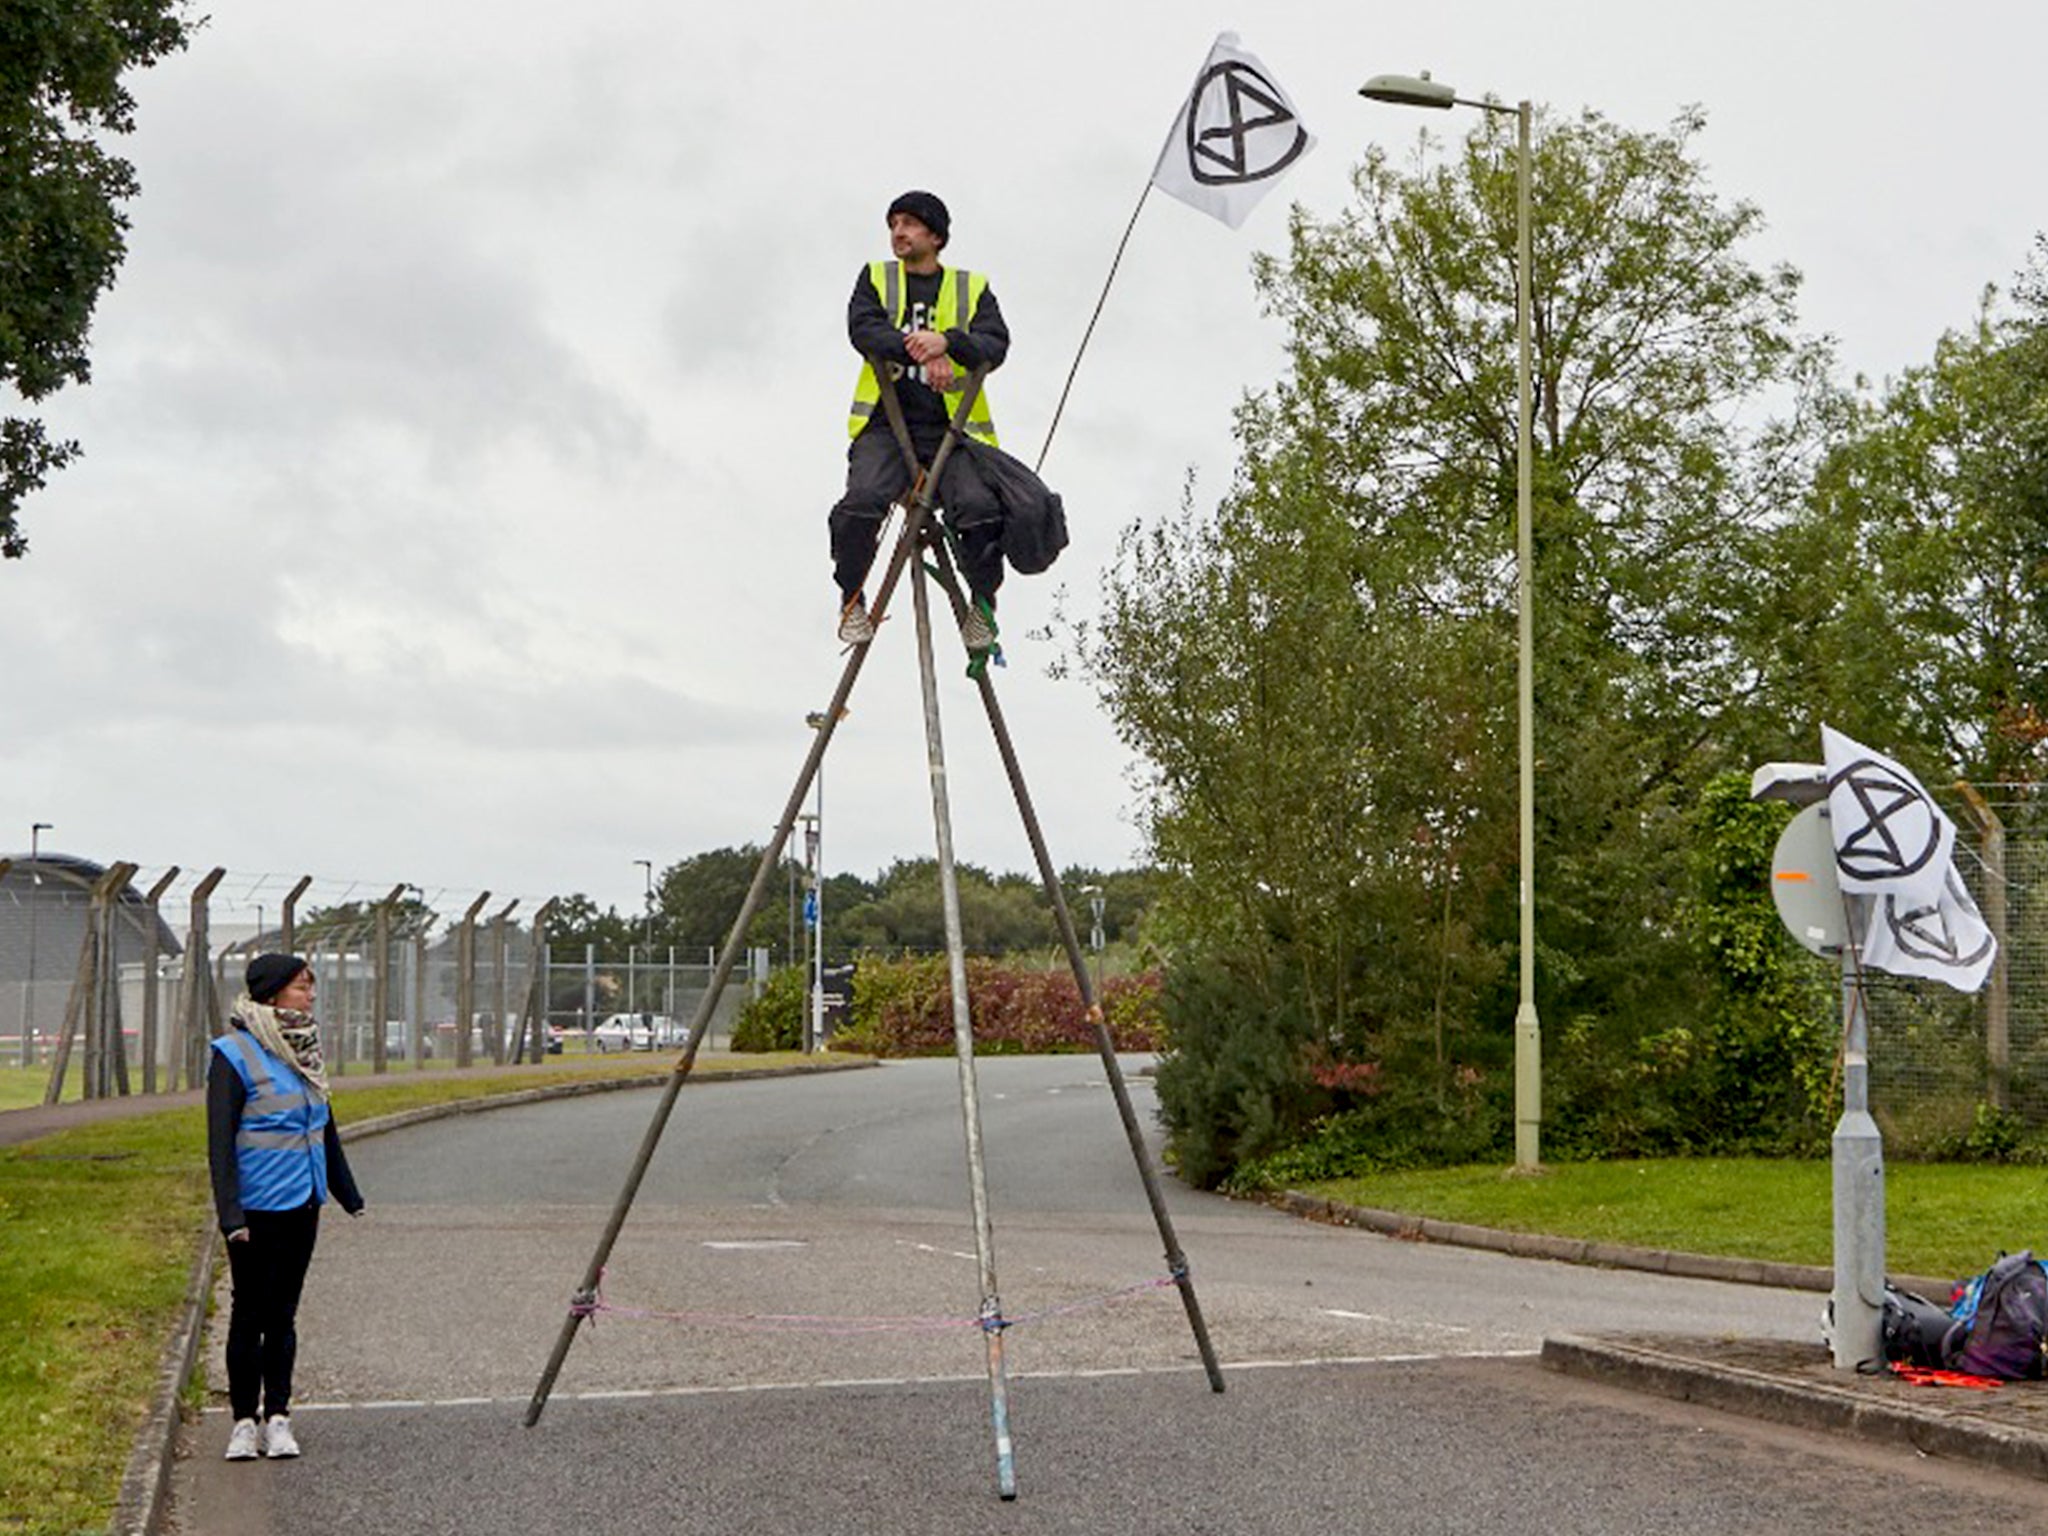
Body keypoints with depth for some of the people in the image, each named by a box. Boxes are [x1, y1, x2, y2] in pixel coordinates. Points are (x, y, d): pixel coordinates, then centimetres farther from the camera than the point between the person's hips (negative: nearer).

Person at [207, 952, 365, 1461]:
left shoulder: (301, 1048, 11)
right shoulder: (236, 1054, -11)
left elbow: (325, 1127, 21)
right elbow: (220, 1139, -14)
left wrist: (348, 1192, 25)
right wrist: (230, 1213, -20)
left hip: (303, 1204, 6)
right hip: (258, 1208, -6)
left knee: (283, 1313, 10)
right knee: (250, 1312, 2)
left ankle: (277, 1418, 15)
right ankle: (245, 1420, 11)